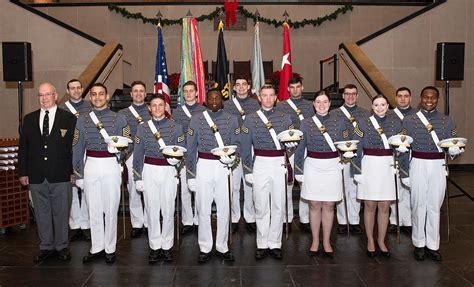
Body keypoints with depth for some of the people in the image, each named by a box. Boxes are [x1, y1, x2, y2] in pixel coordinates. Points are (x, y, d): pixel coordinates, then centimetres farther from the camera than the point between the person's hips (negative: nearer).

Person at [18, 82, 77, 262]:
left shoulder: (68, 118, 0)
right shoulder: (29, 119, 9)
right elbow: (23, 147, 10)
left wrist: (73, 171, -5)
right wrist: (23, 172, 6)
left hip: (61, 176, -3)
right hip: (36, 176, 3)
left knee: (61, 213, 7)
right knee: (42, 214, 12)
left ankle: (62, 246, 22)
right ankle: (46, 246, 26)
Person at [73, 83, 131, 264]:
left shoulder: (119, 119, 3)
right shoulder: (83, 120, 8)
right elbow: (77, 148, 9)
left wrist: (117, 147, -15)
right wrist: (78, 174, 6)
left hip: (111, 166, -2)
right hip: (90, 166, 2)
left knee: (111, 209, 2)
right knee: (94, 209, 8)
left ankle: (110, 249, 15)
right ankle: (97, 248, 21)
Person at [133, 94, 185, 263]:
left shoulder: (175, 127, 2)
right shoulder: (142, 128, 5)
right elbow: (138, 155, 6)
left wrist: (175, 158, -16)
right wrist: (138, 178, 3)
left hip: (168, 171, -1)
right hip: (149, 172, 1)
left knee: (168, 210, 3)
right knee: (152, 210, 5)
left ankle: (167, 246, 18)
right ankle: (155, 246, 18)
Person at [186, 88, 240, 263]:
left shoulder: (231, 119, 5)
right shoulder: (197, 119, 3)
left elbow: (236, 144, 1)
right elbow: (191, 149, 4)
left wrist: (232, 156, -21)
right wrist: (191, 175, 1)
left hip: (224, 167, 1)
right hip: (203, 166, -1)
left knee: (224, 209, 7)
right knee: (203, 209, 4)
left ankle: (222, 246, 22)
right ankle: (205, 248, 18)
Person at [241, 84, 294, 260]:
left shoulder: (285, 118, 9)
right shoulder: (251, 119, 4)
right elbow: (245, 147, 4)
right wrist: (248, 170, 0)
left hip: (280, 165, 1)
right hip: (260, 164, -1)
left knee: (278, 206, 5)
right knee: (261, 207, 4)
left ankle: (275, 244, 17)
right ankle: (262, 245, 15)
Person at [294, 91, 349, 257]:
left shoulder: (339, 122, 3)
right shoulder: (306, 123, 0)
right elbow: (299, 149, 2)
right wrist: (299, 171, 1)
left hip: (332, 167, 1)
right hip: (312, 167, 0)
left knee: (329, 206, 8)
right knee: (314, 205, 6)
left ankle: (327, 242, 21)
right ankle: (315, 242, 20)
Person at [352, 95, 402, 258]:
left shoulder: (396, 123, 7)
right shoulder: (363, 123, -2)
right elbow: (356, 148, -2)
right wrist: (357, 171, -6)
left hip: (388, 167, 2)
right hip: (369, 166, -2)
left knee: (384, 207, 7)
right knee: (370, 206, 5)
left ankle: (381, 241, 23)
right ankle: (370, 241, 20)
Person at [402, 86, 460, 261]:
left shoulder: (447, 121, 6)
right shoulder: (409, 120, 1)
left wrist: (455, 149, -13)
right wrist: (404, 173, 0)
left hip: (438, 167, 1)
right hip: (418, 166, -1)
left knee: (435, 207, 8)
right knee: (418, 205, 5)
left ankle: (432, 245, 20)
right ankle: (419, 244, 19)